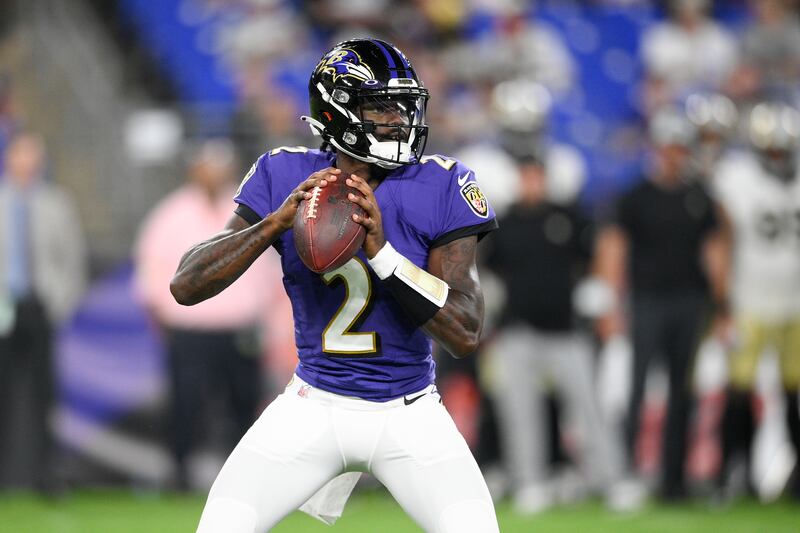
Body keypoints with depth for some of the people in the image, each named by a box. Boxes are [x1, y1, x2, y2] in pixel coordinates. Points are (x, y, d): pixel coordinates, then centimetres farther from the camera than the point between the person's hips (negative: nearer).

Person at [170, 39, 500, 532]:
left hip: (409, 415, -1)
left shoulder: (440, 189, -11)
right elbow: (186, 286, -12)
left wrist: (382, 250, -29)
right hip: (314, 408, 1)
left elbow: (467, 336, -17)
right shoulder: (285, 179, -6)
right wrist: (277, 220, -26)